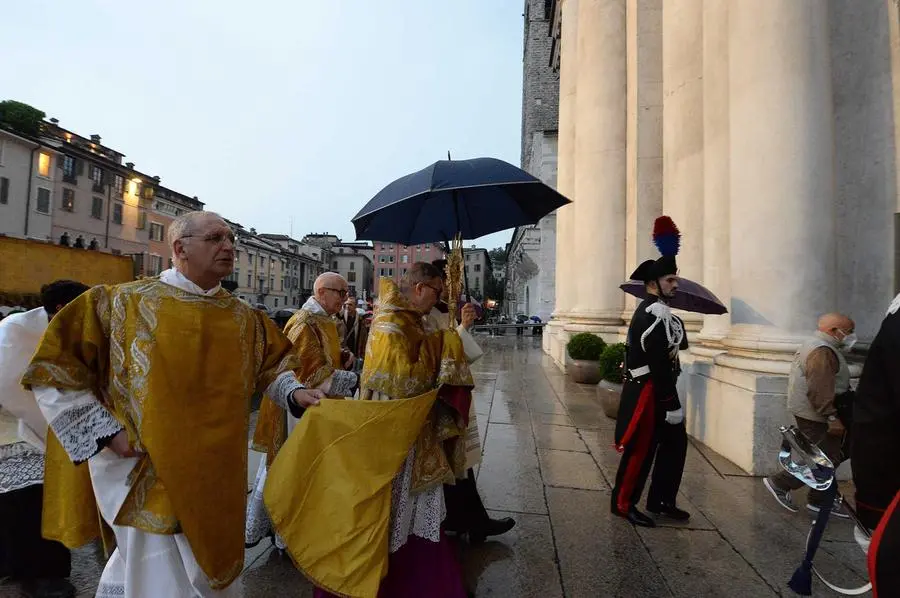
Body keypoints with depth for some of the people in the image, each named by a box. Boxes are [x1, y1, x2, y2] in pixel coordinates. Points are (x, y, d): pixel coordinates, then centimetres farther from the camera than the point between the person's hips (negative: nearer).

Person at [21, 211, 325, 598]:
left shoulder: (244, 318, 4)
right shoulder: (124, 302, -7)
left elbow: (273, 364, 13)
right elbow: (54, 371, -3)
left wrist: (293, 393, -7)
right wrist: (106, 432, -10)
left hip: (218, 480, 5)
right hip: (151, 480, -4)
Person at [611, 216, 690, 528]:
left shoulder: (660, 312, 13)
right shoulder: (652, 316, -21)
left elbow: (680, 344, 12)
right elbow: (659, 365, -23)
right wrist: (671, 405, -21)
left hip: (659, 391, 10)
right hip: (648, 393, -10)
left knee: (676, 442, 17)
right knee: (641, 449, 1)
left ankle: (661, 500, 30)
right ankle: (623, 503, 17)